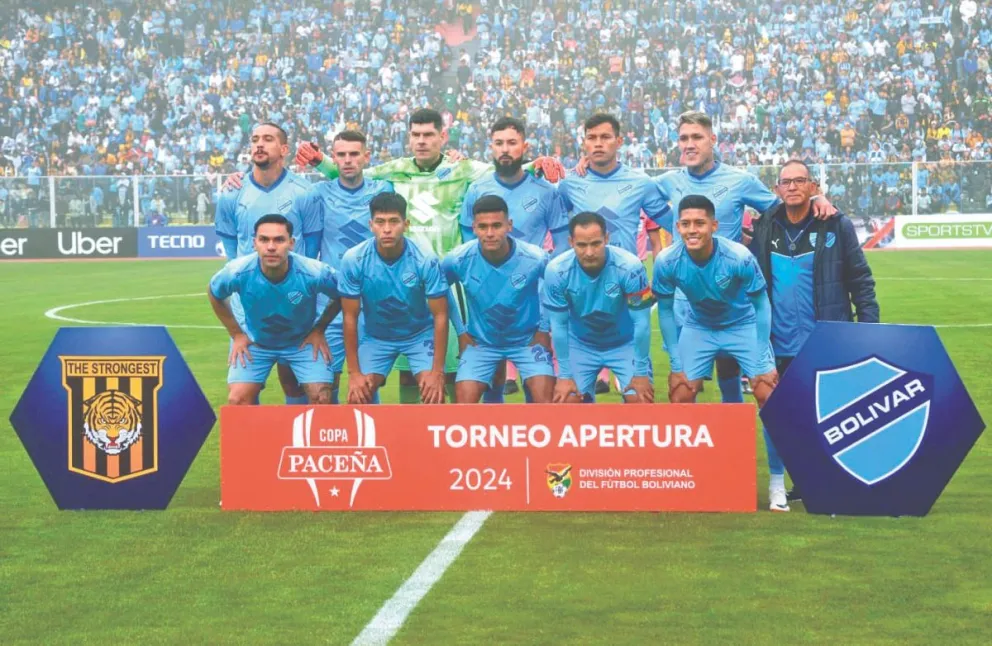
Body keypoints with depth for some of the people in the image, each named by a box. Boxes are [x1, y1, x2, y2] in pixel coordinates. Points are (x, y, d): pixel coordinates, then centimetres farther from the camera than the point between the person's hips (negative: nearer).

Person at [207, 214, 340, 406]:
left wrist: (319, 330, -5)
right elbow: (214, 295, -3)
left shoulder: (314, 273, -30)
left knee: (322, 398, -12)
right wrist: (236, 334, -1)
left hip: (304, 341, 0)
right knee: (238, 400, -13)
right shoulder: (237, 272, -28)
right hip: (254, 342, 1)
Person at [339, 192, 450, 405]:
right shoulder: (353, 260, -22)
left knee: (434, 395, -18)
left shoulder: (426, 260, -25)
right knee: (357, 398, -12)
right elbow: (350, 317, -13)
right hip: (375, 336, 1)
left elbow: (440, 316, -18)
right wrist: (354, 372, -14)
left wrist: (437, 371, -21)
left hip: (420, 334, -1)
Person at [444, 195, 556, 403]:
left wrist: (544, 328, -2)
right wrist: (461, 331, 2)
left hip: (528, 339, -1)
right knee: (464, 404, -13)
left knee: (547, 402, -16)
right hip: (481, 341, 1)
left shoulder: (535, 258, -23)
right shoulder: (458, 260, -21)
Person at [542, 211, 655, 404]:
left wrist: (641, 372, -14)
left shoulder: (629, 266, -29)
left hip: (625, 343, -1)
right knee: (565, 401, -9)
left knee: (641, 401, -13)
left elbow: (641, 322, -19)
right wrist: (565, 375, -9)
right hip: (580, 345, 1)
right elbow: (559, 325, -13)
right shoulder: (556, 271, -25)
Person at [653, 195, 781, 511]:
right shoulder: (667, 262, -24)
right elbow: (665, 310, -7)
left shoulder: (739, 257, -30)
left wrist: (761, 359, -16)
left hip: (743, 325, -2)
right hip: (698, 327, 2)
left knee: (768, 394, -12)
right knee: (680, 395, -7)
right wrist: (676, 362, -9)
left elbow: (761, 304, -15)